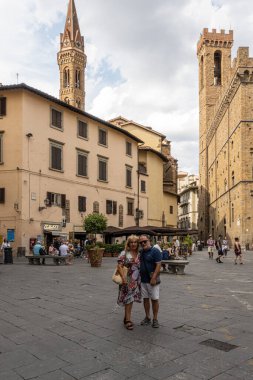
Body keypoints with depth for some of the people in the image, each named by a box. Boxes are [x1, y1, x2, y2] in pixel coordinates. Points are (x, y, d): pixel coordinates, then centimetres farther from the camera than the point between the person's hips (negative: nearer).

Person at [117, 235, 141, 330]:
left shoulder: (139, 254, 9)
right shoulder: (124, 253, -8)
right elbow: (119, 266, -14)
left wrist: (140, 278, 9)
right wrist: (123, 277, -24)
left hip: (136, 280, 5)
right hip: (127, 280, -5)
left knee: (131, 299, 13)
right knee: (128, 299, -3)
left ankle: (127, 318, 26)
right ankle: (128, 320, 5)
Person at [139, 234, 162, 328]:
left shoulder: (155, 251, -11)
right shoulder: (141, 252, 10)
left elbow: (158, 265, -16)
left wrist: (154, 278, -21)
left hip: (152, 280, -6)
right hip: (143, 280, 6)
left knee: (154, 299, 1)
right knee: (145, 299, 11)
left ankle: (155, 319, 12)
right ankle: (147, 318, 23)